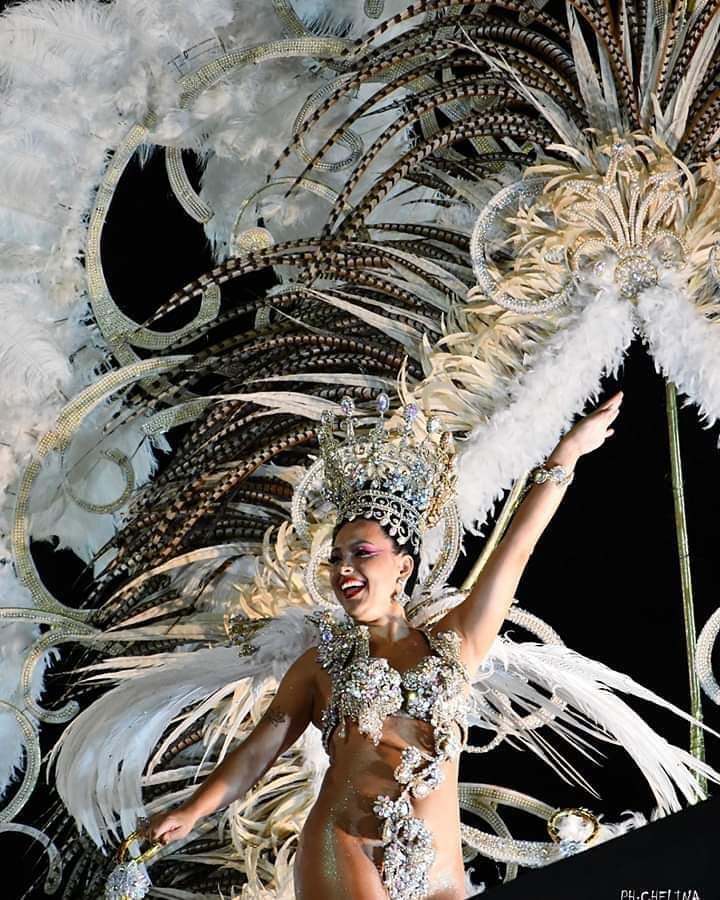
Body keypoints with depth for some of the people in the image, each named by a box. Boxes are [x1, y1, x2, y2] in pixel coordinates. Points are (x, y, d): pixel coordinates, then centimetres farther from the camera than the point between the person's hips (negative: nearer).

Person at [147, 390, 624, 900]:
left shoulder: (453, 644, 12)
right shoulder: (322, 663, 11)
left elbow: (517, 547, 13)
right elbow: (261, 748, 6)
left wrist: (567, 452, 16)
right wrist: (193, 811, -9)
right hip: (344, 853, -2)